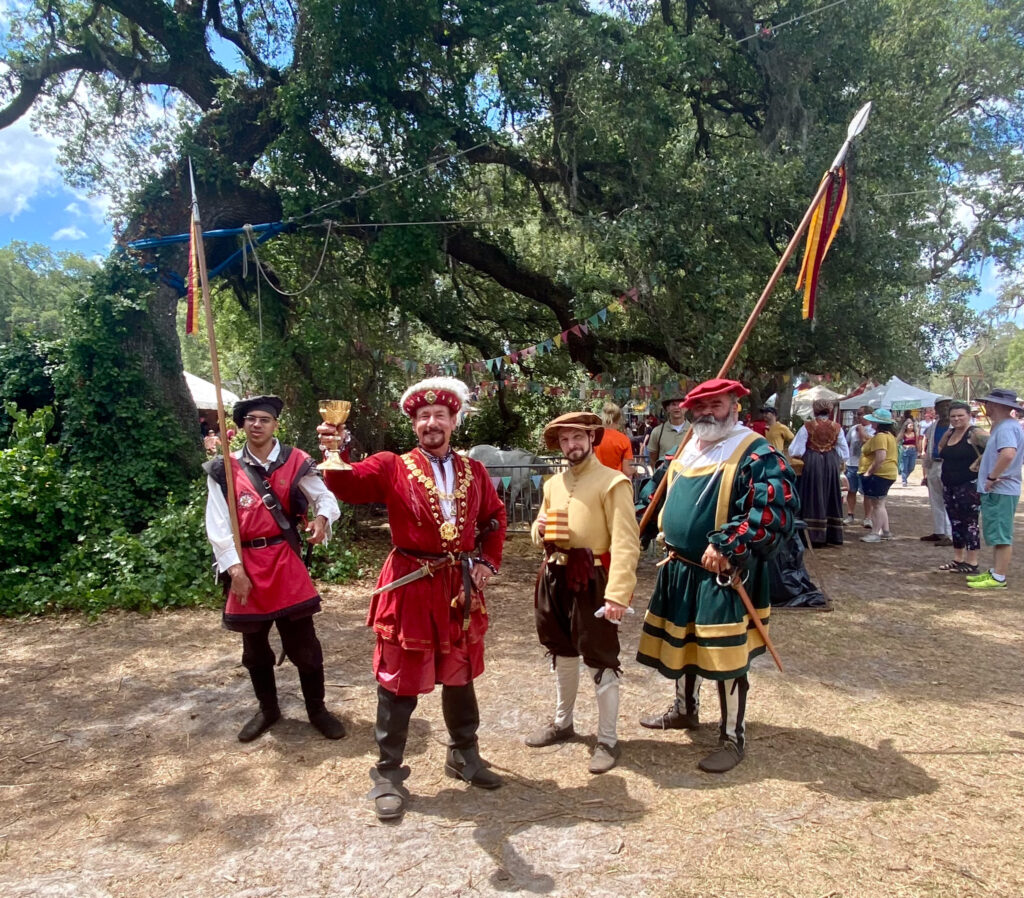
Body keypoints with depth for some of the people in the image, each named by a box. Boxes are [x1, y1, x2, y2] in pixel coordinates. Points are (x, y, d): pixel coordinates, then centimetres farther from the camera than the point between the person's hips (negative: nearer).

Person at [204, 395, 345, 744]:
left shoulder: (295, 462, -1)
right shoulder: (224, 469, 1)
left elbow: (325, 496, -4)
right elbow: (218, 525, -3)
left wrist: (322, 518, -28)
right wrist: (235, 569, -11)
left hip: (286, 563, -1)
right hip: (245, 567, 2)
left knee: (304, 644, 5)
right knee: (255, 648, 17)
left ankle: (316, 709, 25)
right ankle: (267, 710, 37)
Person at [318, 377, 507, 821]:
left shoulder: (474, 471, 6)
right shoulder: (392, 467, -6)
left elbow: (494, 517, 16)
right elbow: (350, 485, -21)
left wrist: (489, 562, 4)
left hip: (461, 587, 4)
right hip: (410, 587, -4)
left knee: (460, 677, 19)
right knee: (399, 685, 6)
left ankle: (464, 756, 40)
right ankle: (388, 775, 22)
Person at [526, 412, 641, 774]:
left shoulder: (612, 482, -11)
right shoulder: (553, 484, 12)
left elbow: (626, 543, -17)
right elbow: (540, 533, 21)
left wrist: (618, 594, -24)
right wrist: (540, 529, -4)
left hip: (593, 581, -7)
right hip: (556, 578, 7)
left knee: (600, 662, 1)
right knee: (562, 654, 20)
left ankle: (607, 740, 16)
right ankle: (562, 723, 38)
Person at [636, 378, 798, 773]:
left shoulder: (755, 454, -14)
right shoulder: (689, 449, 11)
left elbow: (778, 508, -25)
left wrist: (726, 546, -27)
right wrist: (667, 536, 14)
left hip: (723, 577, -8)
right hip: (680, 570, 8)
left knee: (727, 658, 1)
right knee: (680, 643, 20)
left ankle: (732, 739, 17)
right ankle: (684, 710, 41)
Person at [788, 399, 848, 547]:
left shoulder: (807, 426, -8)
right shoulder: (836, 427, 1)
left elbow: (796, 450, -8)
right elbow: (844, 453, 5)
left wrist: (797, 458, 11)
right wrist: (840, 464, 21)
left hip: (811, 463, -3)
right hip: (831, 464, 3)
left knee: (813, 499, 1)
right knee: (830, 499, 12)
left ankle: (813, 536, -1)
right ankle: (832, 535, 17)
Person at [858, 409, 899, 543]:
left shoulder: (880, 436, -18)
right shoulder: (888, 435, 17)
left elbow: (880, 458, -28)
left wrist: (868, 472, -20)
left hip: (879, 474, -11)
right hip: (886, 474, 11)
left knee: (877, 504, -6)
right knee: (879, 504, 17)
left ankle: (875, 533, -2)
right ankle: (886, 531, 23)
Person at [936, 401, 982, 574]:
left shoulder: (974, 434, -12)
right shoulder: (949, 434, 12)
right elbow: (941, 448, 31)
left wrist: (976, 464, -19)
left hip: (969, 486, -8)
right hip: (949, 486, 8)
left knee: (969, 524, -4)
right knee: (955, 524, 13)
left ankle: (972, 563, 2)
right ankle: (958, 559, 23)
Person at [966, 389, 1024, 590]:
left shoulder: (1007, 427, -18)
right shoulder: (1003, 426, 15)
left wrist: (992, 477, -26)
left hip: (1000, 491, -11)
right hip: (996, 491, 11)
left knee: (1001, 536, -5)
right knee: (997, 535, 17)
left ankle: (998, 578, -1)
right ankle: (994, 572, 27)